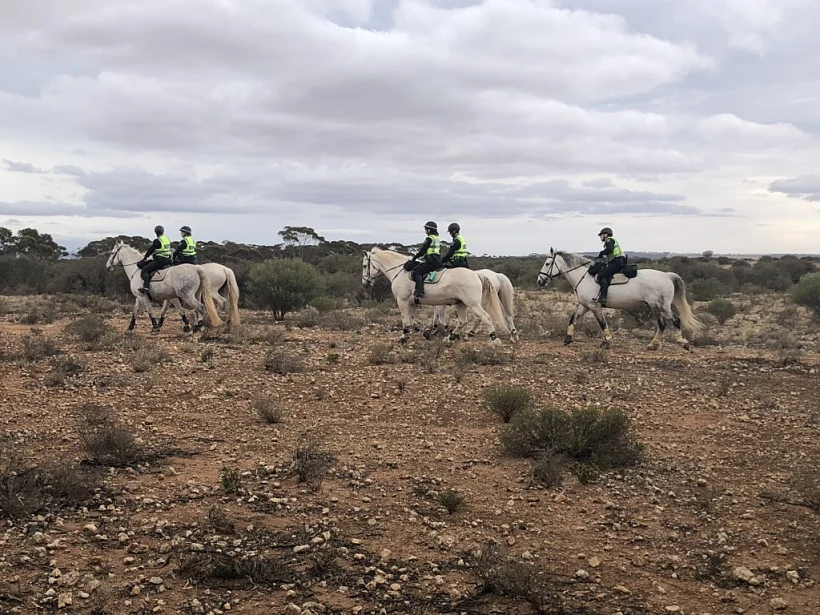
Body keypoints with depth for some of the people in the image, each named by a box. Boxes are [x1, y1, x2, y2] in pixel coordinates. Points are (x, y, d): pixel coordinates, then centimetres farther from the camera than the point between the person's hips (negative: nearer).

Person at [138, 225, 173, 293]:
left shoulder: (157, 241, -13)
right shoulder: (168, 239, 11)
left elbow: (151, 250, -5)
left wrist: (145, 258, 10)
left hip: (160, 261, -9)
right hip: (167, 261, 9)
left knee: (144, 270, -9)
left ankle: (146, 286, -24)